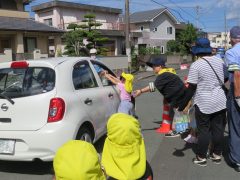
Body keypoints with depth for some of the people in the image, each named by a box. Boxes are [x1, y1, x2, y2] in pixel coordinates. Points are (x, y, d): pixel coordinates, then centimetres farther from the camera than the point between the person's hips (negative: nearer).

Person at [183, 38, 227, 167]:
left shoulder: (196, 65, -14)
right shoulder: (220, 62, 4)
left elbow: (191, 88, -15)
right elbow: (225, 79, 17)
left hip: (204, 103, -5)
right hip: (220, 101, 5)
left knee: (203, 130, 5)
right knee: (218, 128, 13)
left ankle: (201, 158, 15)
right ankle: (217, 155, 25)